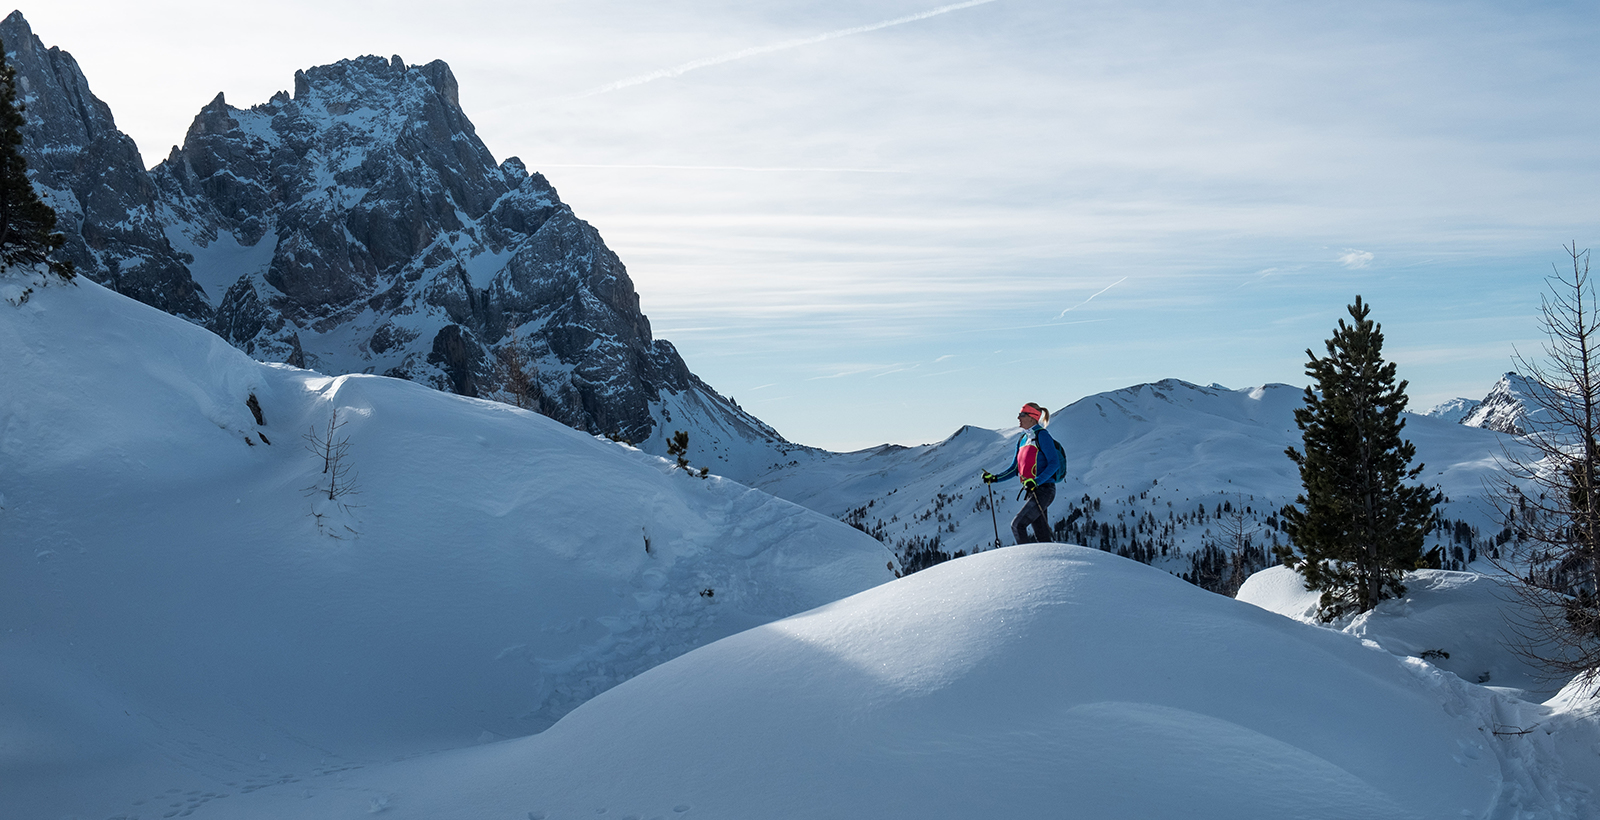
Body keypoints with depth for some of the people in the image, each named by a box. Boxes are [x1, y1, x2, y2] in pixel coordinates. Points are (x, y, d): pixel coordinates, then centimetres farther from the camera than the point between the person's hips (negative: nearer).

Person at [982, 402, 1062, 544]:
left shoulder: (1042, 435, -8)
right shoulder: (1022, 440, 17)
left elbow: (1054, 463, -15)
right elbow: (1014, 469, 22)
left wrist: (1036, 481, -25)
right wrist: (994, 478, 9)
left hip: (1044, 489, -8)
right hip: (1032, 492, 8)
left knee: (1017, 524, -16)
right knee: (1042, 536, 6)